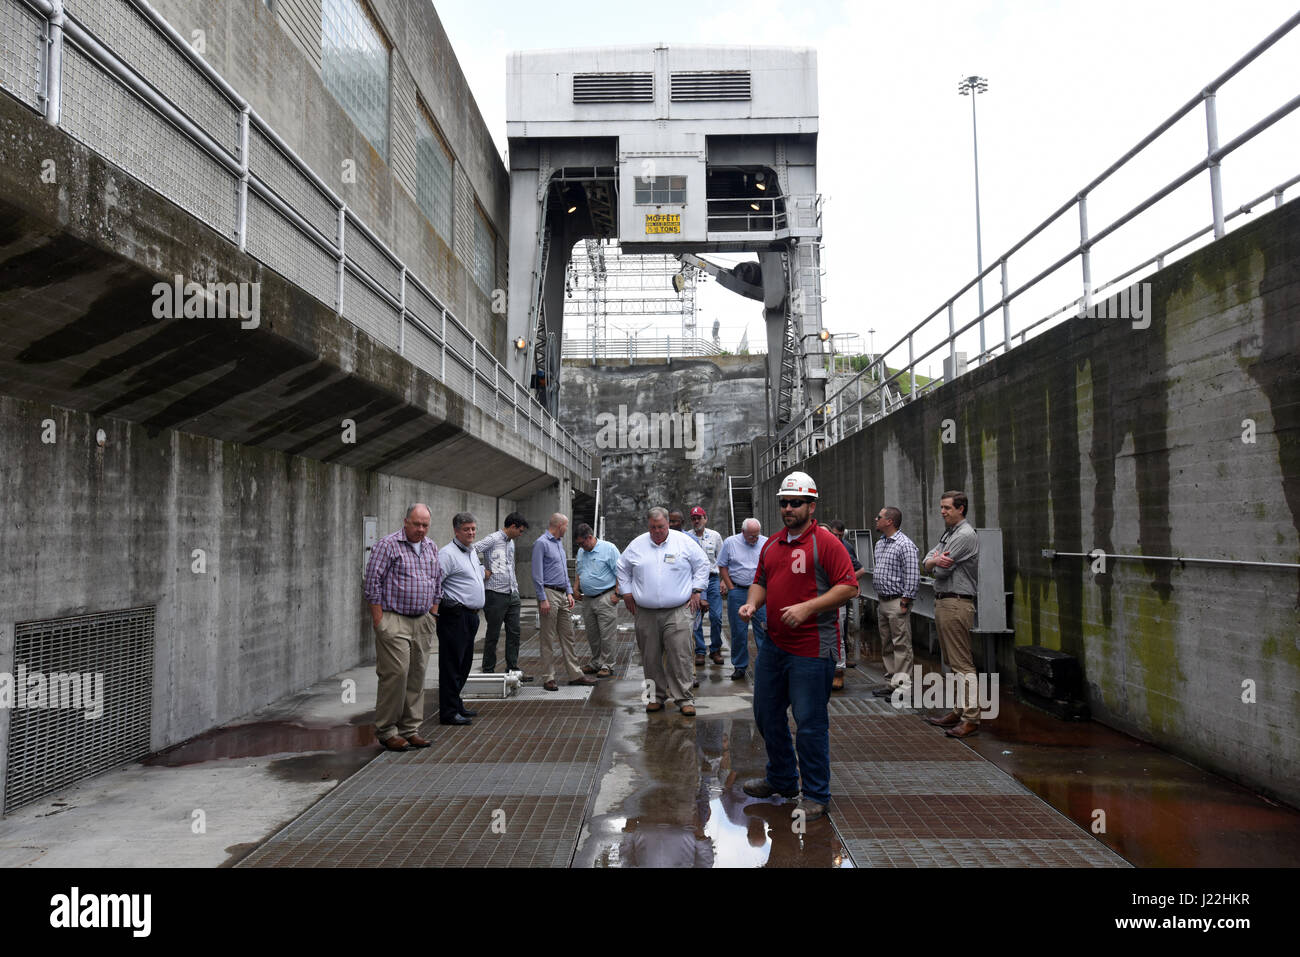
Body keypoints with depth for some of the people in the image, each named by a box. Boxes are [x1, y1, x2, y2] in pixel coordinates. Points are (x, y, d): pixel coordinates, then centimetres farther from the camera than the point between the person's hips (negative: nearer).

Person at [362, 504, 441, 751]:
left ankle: (410, 729, 15)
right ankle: (386, 731, 1)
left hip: (422, 622, 7)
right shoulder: (387, 545, -7)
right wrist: (378, 619, -12)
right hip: (394, 621, -6)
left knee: (417, 675, 7)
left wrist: (433, 614, 16)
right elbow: (373, 582, -9)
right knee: (396, 673, -10)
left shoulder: (431, 548, 14)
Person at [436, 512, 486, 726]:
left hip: (471, 616, 9)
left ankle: (456, 704, 26)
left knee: (464, 663, 15)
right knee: (451, 664, -5)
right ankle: (448, 712, -1)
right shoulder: (448, 553, -13)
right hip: (455, 616, -9)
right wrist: (440, 606, -14)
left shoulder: (473, 552, 16)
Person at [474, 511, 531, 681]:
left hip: (512, 595, 8)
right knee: (493, 634, 1)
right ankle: (488, 671, 11)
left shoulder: (511, 542, 17)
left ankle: (513, 669, 15)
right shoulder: (493, 539, -10)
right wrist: (482, 571, -16)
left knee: (514, 632, 8)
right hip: (496, 595, -8)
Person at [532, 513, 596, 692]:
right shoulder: (541, 543, -10)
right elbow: (537, 575, -14)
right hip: (549, 593, -9)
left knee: (568, 636, 10)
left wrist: (569, 592, 14)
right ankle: (548, 678, 3)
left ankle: (575, 674, 15)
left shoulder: (559, 543, 18)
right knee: (547, 639, -2)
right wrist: (543, 599, -18)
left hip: (562, 595, 9)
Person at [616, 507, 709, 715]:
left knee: (679, 655, -7)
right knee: (651, 657, 7)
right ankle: (656, 696, 20)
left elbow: (702, 565, 10)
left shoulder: (684, 541, 1)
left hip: (677, 612, -2)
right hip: (645, 613, 3)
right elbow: (622, 567, 21)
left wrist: (696, 590, 4)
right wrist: (626, 592, 15)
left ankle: (684, 698, 1)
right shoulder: (637, 544, 7)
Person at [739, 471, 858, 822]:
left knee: (810, 724, -1)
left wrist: (807, 608, -22)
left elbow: (849, 587, -14)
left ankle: (816, 796, 14)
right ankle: (781, 779, 36)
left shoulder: (826, 542, -9)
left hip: (812, 651, -8)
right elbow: (760, 581, 22)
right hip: (774, 645, 8)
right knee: (767, 715, 17)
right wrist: (752, 603, 0)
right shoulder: (771, 544, 14)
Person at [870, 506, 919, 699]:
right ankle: (890, 682, 20)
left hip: (897, 602, -9)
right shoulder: (879, 543, 14)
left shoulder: (905, 545, -13)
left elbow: (912, 576, -17)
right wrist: (878, 598, 17)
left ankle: (902, 686, -2)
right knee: (886, 645, 13)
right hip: (881, 602, 9)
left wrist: (904, 603, -17)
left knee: (901, 645, -5)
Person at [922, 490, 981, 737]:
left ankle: (971, 719, -10)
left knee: (962, 664, -10)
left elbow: (942, 571, -16)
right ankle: (959, 711, 21)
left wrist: (936, 563, 7)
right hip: (942, 602, 10)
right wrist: (935, 560, -12)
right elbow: (927, 564, 11)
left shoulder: (966, 536, -13)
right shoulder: (947, 534, 18)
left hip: (956, 603, -10)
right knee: (953, 662, 14)